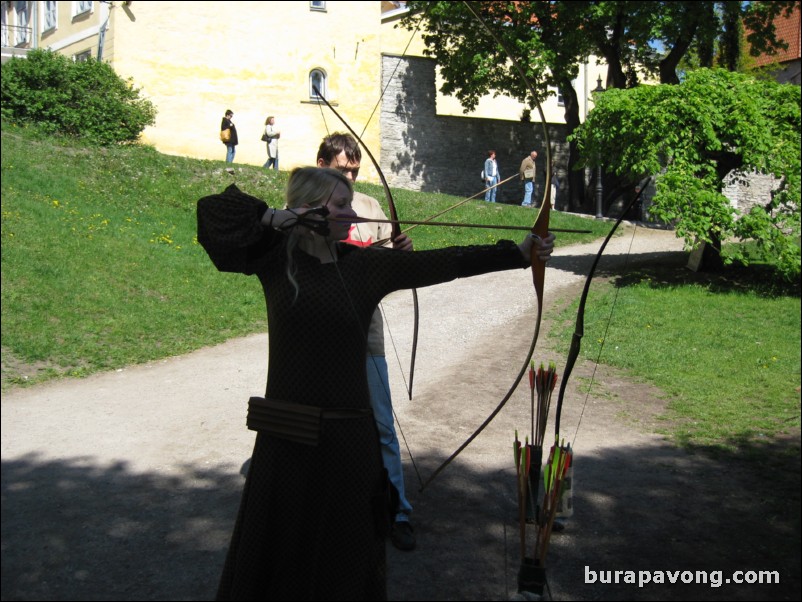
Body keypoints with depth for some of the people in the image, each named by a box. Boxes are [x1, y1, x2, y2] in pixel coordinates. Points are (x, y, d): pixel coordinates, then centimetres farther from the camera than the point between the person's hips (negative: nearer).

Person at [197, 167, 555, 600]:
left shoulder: (367, 264, 3)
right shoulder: (277, 256, 0)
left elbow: (445, 263, -1)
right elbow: (214, 210, -1)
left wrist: (518, 252, -4)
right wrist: (272, 217, -13)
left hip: (348, 435, 1)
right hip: (287, 435, -1)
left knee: (348, 555, 9)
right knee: (274, 552, 9)